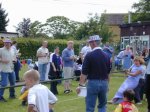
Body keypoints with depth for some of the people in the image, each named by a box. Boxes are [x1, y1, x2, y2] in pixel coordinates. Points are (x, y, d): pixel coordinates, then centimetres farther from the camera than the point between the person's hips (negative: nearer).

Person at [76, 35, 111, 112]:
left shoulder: (89, 55, -11)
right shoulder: (106, 56, 6)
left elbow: (84, 72, -12)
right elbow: (108, 72, 14)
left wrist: (80, 85, -8)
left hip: (93, 82, -5)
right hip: (104, 83, 5)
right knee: (102, 105, 18)